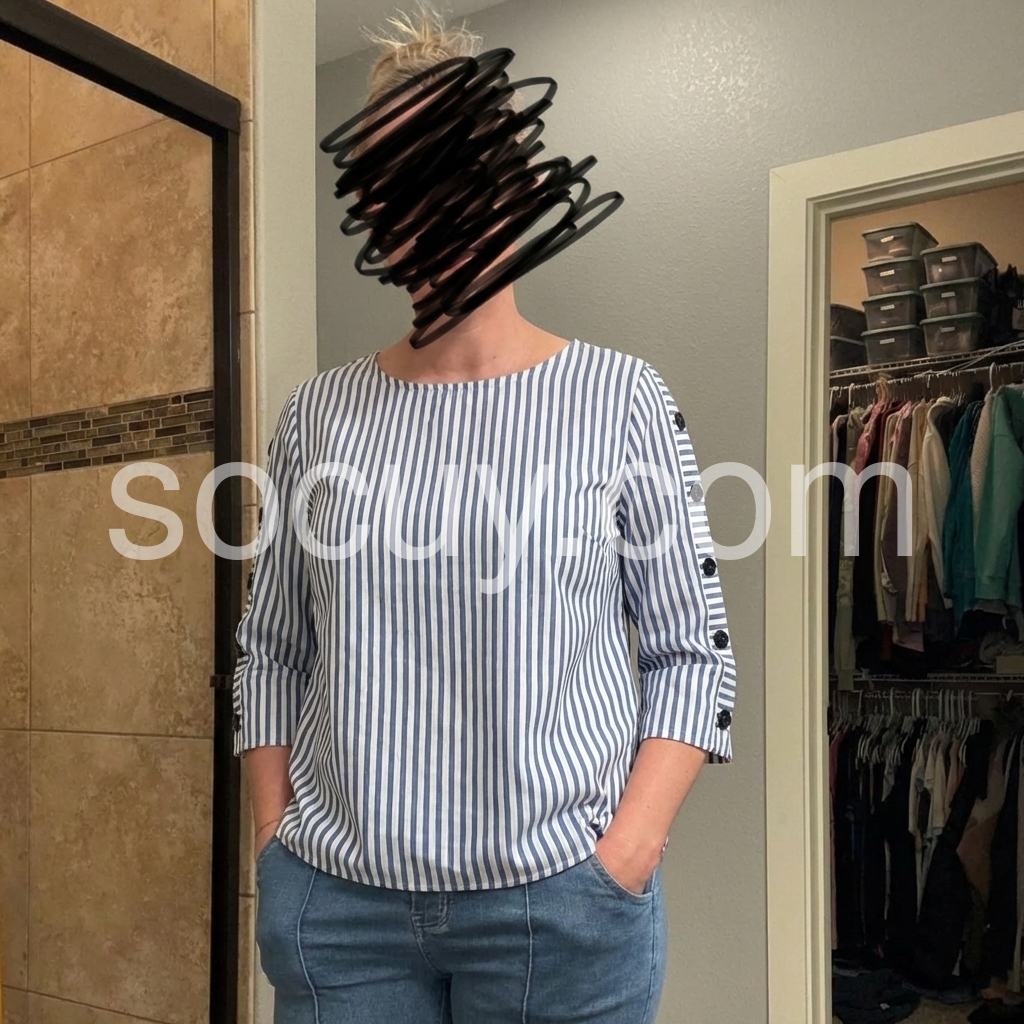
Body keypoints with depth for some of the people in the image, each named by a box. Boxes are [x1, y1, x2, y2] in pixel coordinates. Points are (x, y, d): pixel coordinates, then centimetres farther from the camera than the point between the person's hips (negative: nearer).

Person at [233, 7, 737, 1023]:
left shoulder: (619, 396, -5)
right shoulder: (319, 412, 3)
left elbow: (693, 651, -3)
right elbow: (270, 650, 8)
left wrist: (624, 856, -10)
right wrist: (274, 843, 2)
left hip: (559, 900, -2)